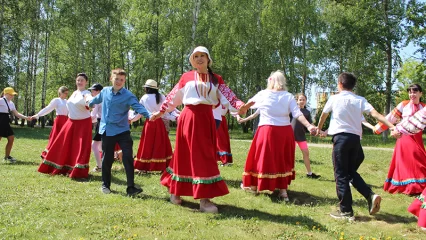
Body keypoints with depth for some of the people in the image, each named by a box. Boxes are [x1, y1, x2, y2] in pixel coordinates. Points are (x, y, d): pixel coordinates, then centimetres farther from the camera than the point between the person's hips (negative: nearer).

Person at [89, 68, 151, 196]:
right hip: (107, 131, 3)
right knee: (107, 159, 11)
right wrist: (90, 103, 46)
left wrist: (149, 115, -43)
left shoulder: (128, 95, -10)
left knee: (128, 157, -12)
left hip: (122, 131, -3)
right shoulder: (105, 91, 4)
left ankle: (131, 187, -8)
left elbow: (138, 106, -24)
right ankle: (105, 185, 27)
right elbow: (97, 99, 27)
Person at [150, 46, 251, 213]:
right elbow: (173, 97, 12)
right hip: (189, 118, -3)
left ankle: (205, 198, 8)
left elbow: (227, 96, -2)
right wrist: (161, 112, 15)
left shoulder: (216, 79, 10)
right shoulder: (186, 77, 4)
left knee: (206, 155, 3)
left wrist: (240, 106, -20)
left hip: (207, 119, 3)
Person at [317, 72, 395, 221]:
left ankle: (346, 211, 4)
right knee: (351, 172, 20)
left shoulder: (334, 98, 3)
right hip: (355, 138, 4)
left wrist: (318, 129, 37)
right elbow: (375, 114, -6)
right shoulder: (360, 100, 8)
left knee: (341, 175, 2)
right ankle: (371, 196, 0)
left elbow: (323, 115, 18)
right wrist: (392, 127, -12)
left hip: (341, 137, -4)